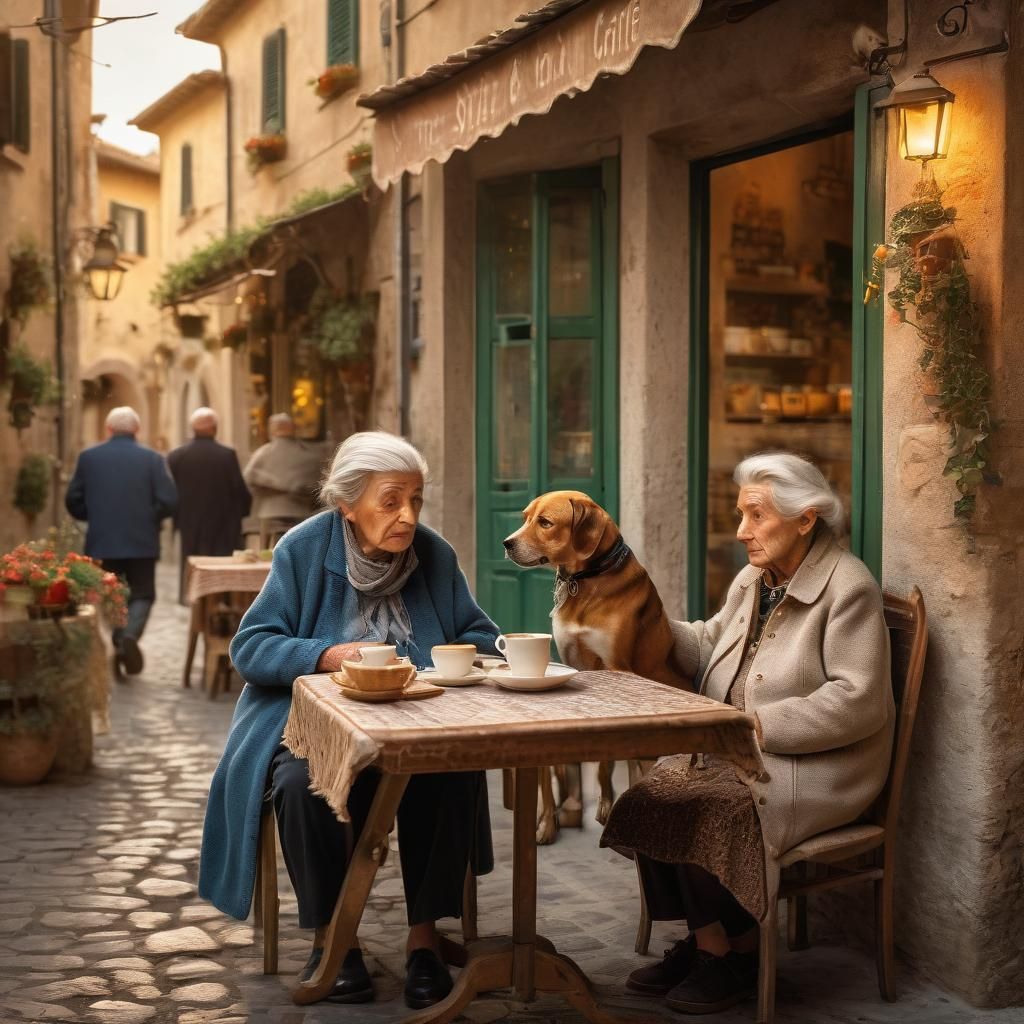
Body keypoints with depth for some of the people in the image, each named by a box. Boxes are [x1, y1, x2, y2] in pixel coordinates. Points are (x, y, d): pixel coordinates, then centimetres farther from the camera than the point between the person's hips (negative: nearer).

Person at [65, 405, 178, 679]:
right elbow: (169, 501, -10)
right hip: (142, 542, -1)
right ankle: (130, 635, -15)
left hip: (102, 542, 1)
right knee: (142, 594, 9)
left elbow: (73, 500, 1)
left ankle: (119, 645, 12)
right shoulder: (152, 458, -5)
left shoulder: (88, 457, 0)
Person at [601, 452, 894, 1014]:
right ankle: (704, 941, -1)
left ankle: (739, 956, -4)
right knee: (650, 795, -14)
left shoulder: (849, 587, -12)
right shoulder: (752, 579, 14)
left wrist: (761, 724, -21)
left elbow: (858, 701, -19)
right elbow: (707, 649, 21)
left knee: (708, 811, -26)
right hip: (733, 752, 8)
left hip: (813, 768, -7)